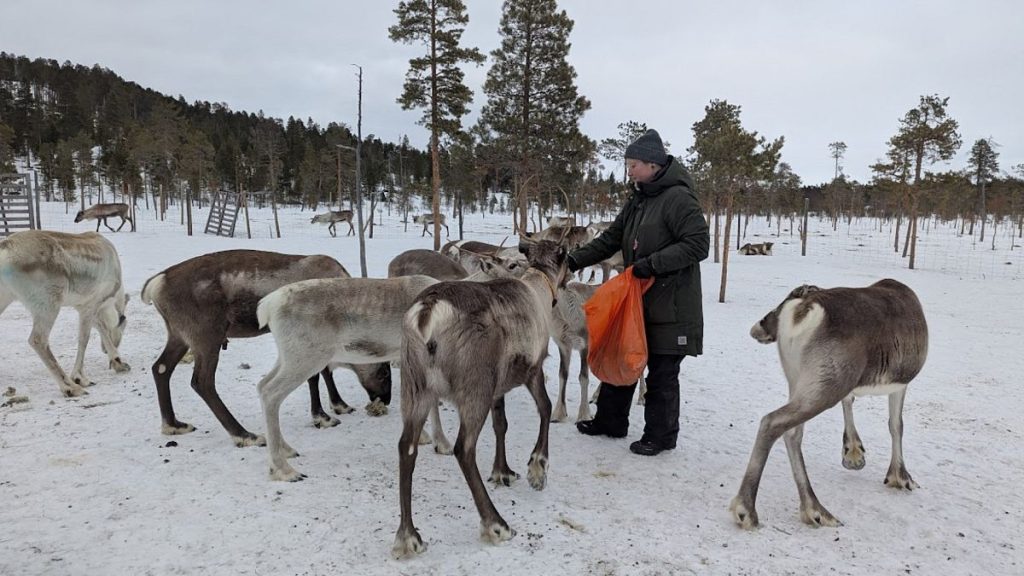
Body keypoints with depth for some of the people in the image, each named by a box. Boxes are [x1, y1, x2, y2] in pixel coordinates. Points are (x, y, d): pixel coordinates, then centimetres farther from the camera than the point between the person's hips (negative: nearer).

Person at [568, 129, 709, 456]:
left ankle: (660, 435, 19)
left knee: (662, 372, 3)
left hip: (670, 304, -8)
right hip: (636, 300, 8)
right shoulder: (638, 200, 12)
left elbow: (698, 245, -19)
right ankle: (610, 420, 31)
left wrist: (652, 263, -23)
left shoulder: (677, 198, -14)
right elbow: (610, 239, 14)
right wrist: (575, 260, 4)